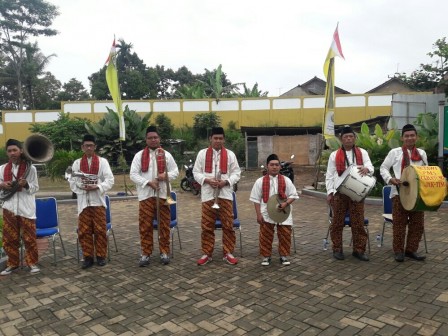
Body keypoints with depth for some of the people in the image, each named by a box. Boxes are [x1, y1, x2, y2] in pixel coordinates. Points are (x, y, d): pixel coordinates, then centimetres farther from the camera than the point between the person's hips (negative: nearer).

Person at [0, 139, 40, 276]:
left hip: (26, 208, -3)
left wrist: (26, 184, -20)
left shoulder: (30, 168, -2)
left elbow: (35, 188, -1)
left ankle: (32, 262, 15)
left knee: (29, 237, 2)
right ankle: (12, 263, 24)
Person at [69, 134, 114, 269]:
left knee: (100, 229, 2)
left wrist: (97, 186, -17)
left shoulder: (102, 161, 4)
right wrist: (81, 187, -13)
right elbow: (72, 181, 5)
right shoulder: (77, 163, 9)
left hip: (98, 200, -2)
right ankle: (88, 257, 14)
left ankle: (101, 256, 14)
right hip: (83, 201, 2)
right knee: (84, 230, 3)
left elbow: (110, 180, -3)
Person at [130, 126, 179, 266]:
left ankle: (164, 252, 18)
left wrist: (166, 175, -13)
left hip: (163, 195, 1)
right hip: (146, 195, -1)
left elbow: (175, 171, 9)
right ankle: (145, 254, 12)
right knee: (145, 226, 2)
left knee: (164, 225, 6)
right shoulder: (139, 155, 4)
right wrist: (148, 182, -15)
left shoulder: (166, 155, 9)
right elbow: (133, 175, -2)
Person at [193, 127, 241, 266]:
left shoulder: (230, 154, 6)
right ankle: (206, 254, 17)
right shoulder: (202, 153, 5)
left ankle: (228, 253, 16)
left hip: (225, 194, 0)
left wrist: (226, 181, -13)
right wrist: (207, 180, -14)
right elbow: (196, 172, 4)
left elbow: (236, 173, 5)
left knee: (228, 225, 3)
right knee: (207, 226, 5)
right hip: (208, 194, 0)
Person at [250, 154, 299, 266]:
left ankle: (284, 255, 24)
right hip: (266, 214, -1)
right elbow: (256, 199, -1)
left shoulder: (286, 180, 1)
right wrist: (259, 214, -7)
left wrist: (286, 203, -16)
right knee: (265, 236, 4)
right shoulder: (260, 181, -3)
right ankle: (266, 256, 20)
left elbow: (293, 195, 3)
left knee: (285, 235, 6)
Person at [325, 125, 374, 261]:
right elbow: (329, 175, 5)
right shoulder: (334, 155, 6)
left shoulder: (362, 152, 9)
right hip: (339, 192, -1)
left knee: (358, 222, 4)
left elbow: (370, 168, -1)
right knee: (337, 222, 4)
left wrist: (366, 169, -26)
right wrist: (329, 192, -3)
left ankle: (359, 249, 15)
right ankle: (337, 249, 15)